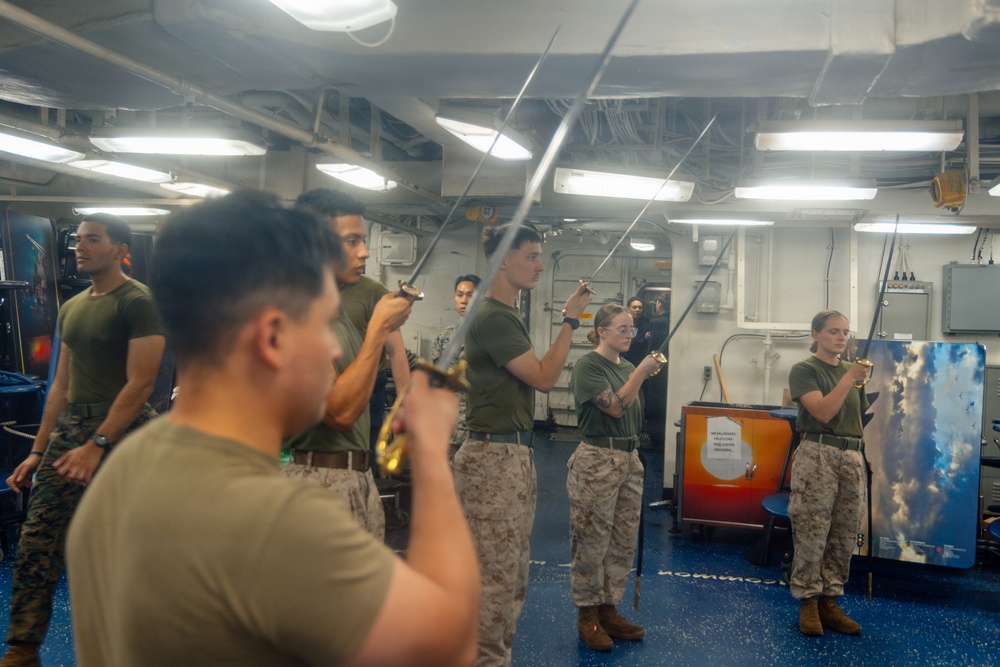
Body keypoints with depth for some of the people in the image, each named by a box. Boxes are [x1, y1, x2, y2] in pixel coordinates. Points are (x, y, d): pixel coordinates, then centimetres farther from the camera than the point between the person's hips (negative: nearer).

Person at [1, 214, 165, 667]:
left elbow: (141, 383, -17)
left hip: (120, 431, -7)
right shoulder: (72, 307, 14)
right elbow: (61, 385, 18)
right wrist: (38, 452, 15)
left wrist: (96, 446, -21)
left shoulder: (137, 301, -10)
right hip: (69, 426, 7)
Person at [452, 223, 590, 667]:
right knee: (495, 579, -5)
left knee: (512, 577, 16)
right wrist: (571, 320, -8)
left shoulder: (507, 315, 17)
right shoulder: (492, 317, -14)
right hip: (494, 458, -10)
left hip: (514, 455, 10)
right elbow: (544, 378, -14)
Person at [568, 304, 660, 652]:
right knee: (592, 542, 0)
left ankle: (609, 610, 22)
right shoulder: (588, 365, -9)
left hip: (630, 459, 7)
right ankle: (587, 616, 13)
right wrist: (641, 373, -20)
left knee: (623, 542, 11)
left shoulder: (628, 367, 12)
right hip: (597, 460, -7)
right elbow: (615, 407, -18)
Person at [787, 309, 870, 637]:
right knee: (812, 533, -4)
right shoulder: (804, 370, -2)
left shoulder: (853, 369, 15)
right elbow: (822, 412, -16)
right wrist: (848, 379, -19)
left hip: (852, 456, 6)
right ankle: (808, 602, 7)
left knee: (844, 535, 7)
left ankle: (829, 602, 16)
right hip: (817, 454, -6)